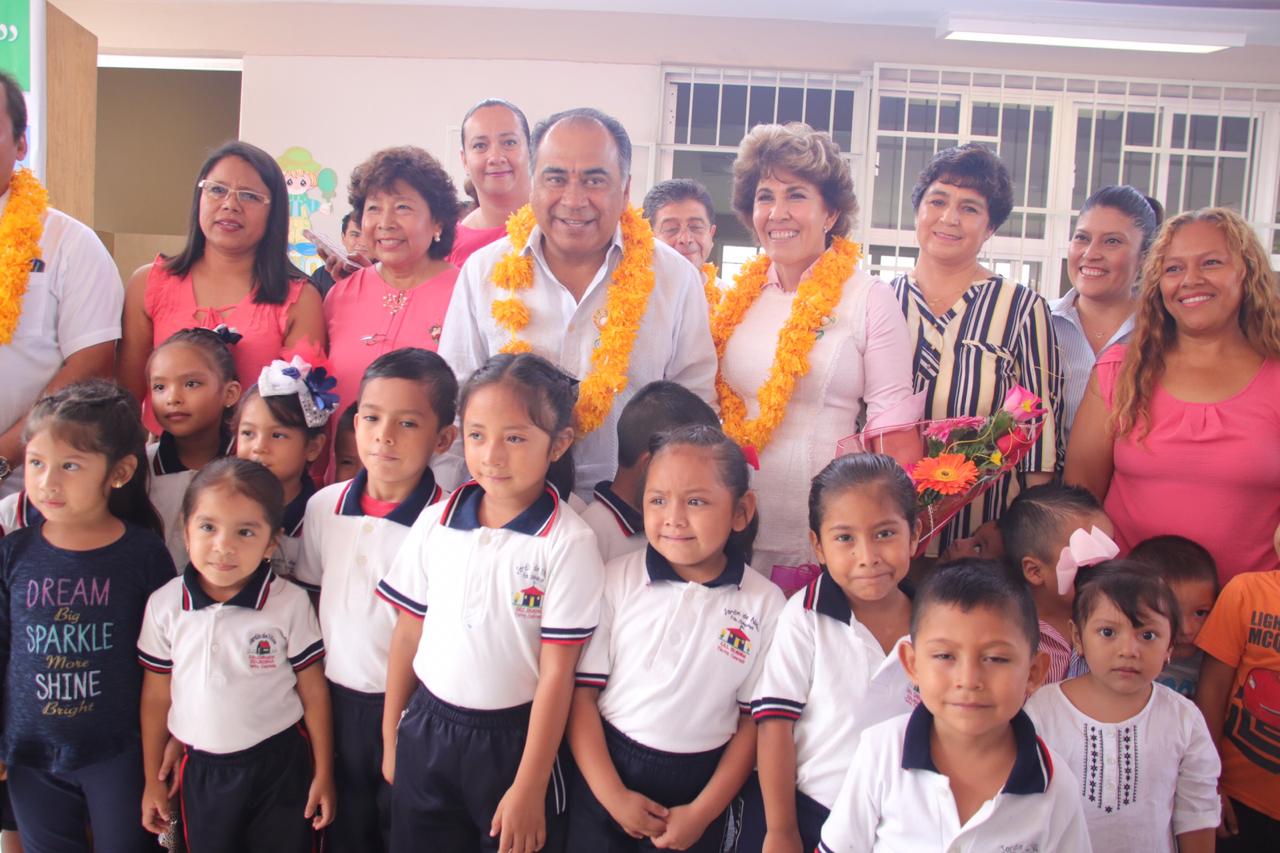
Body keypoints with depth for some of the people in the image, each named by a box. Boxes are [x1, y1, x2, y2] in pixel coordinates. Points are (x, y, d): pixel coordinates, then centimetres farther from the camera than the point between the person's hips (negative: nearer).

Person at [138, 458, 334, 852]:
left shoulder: (290, 603, -13)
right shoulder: (164, 606, -7)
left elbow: (313, 692, -6)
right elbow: (156, 697, 2)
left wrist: (323, 774, -2)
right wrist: (153, 780, 8)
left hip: (280, 765, -2)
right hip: (201, 769, 2)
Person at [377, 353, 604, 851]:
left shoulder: (568, 544, -15)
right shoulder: (435, 523, -3)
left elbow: (556, 674, -13)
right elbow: (407, 635, 5)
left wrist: (530, 788, -11)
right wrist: (391, 738, 9)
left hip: (512, 738, -3)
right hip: (424, 732, 4)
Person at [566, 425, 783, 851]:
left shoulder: (765, 603, -8)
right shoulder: (617, 580, -8)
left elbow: (754, 721, -3)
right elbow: (581, 692, -7)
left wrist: (702, 813, -7)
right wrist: (613, 796, -11)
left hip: (701, 783, 0)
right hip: (606, 772, 1)